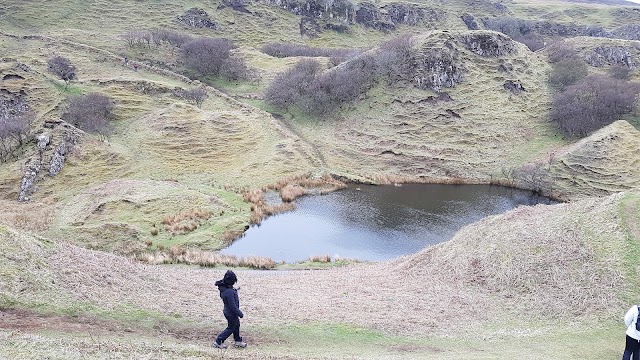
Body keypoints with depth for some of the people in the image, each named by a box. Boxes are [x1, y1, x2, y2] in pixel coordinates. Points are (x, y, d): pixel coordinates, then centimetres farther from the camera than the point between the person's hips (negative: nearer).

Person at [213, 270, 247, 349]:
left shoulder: (223, 288, -7)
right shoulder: (229, 292, -35)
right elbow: (233, 306, -29)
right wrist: (240, 314, -16)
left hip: (228, 311, 9)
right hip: (231, 313, -9)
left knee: (237, 325, 25)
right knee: (231, 328, 10)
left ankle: (238, 341, 41)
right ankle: (218, 342, 18)